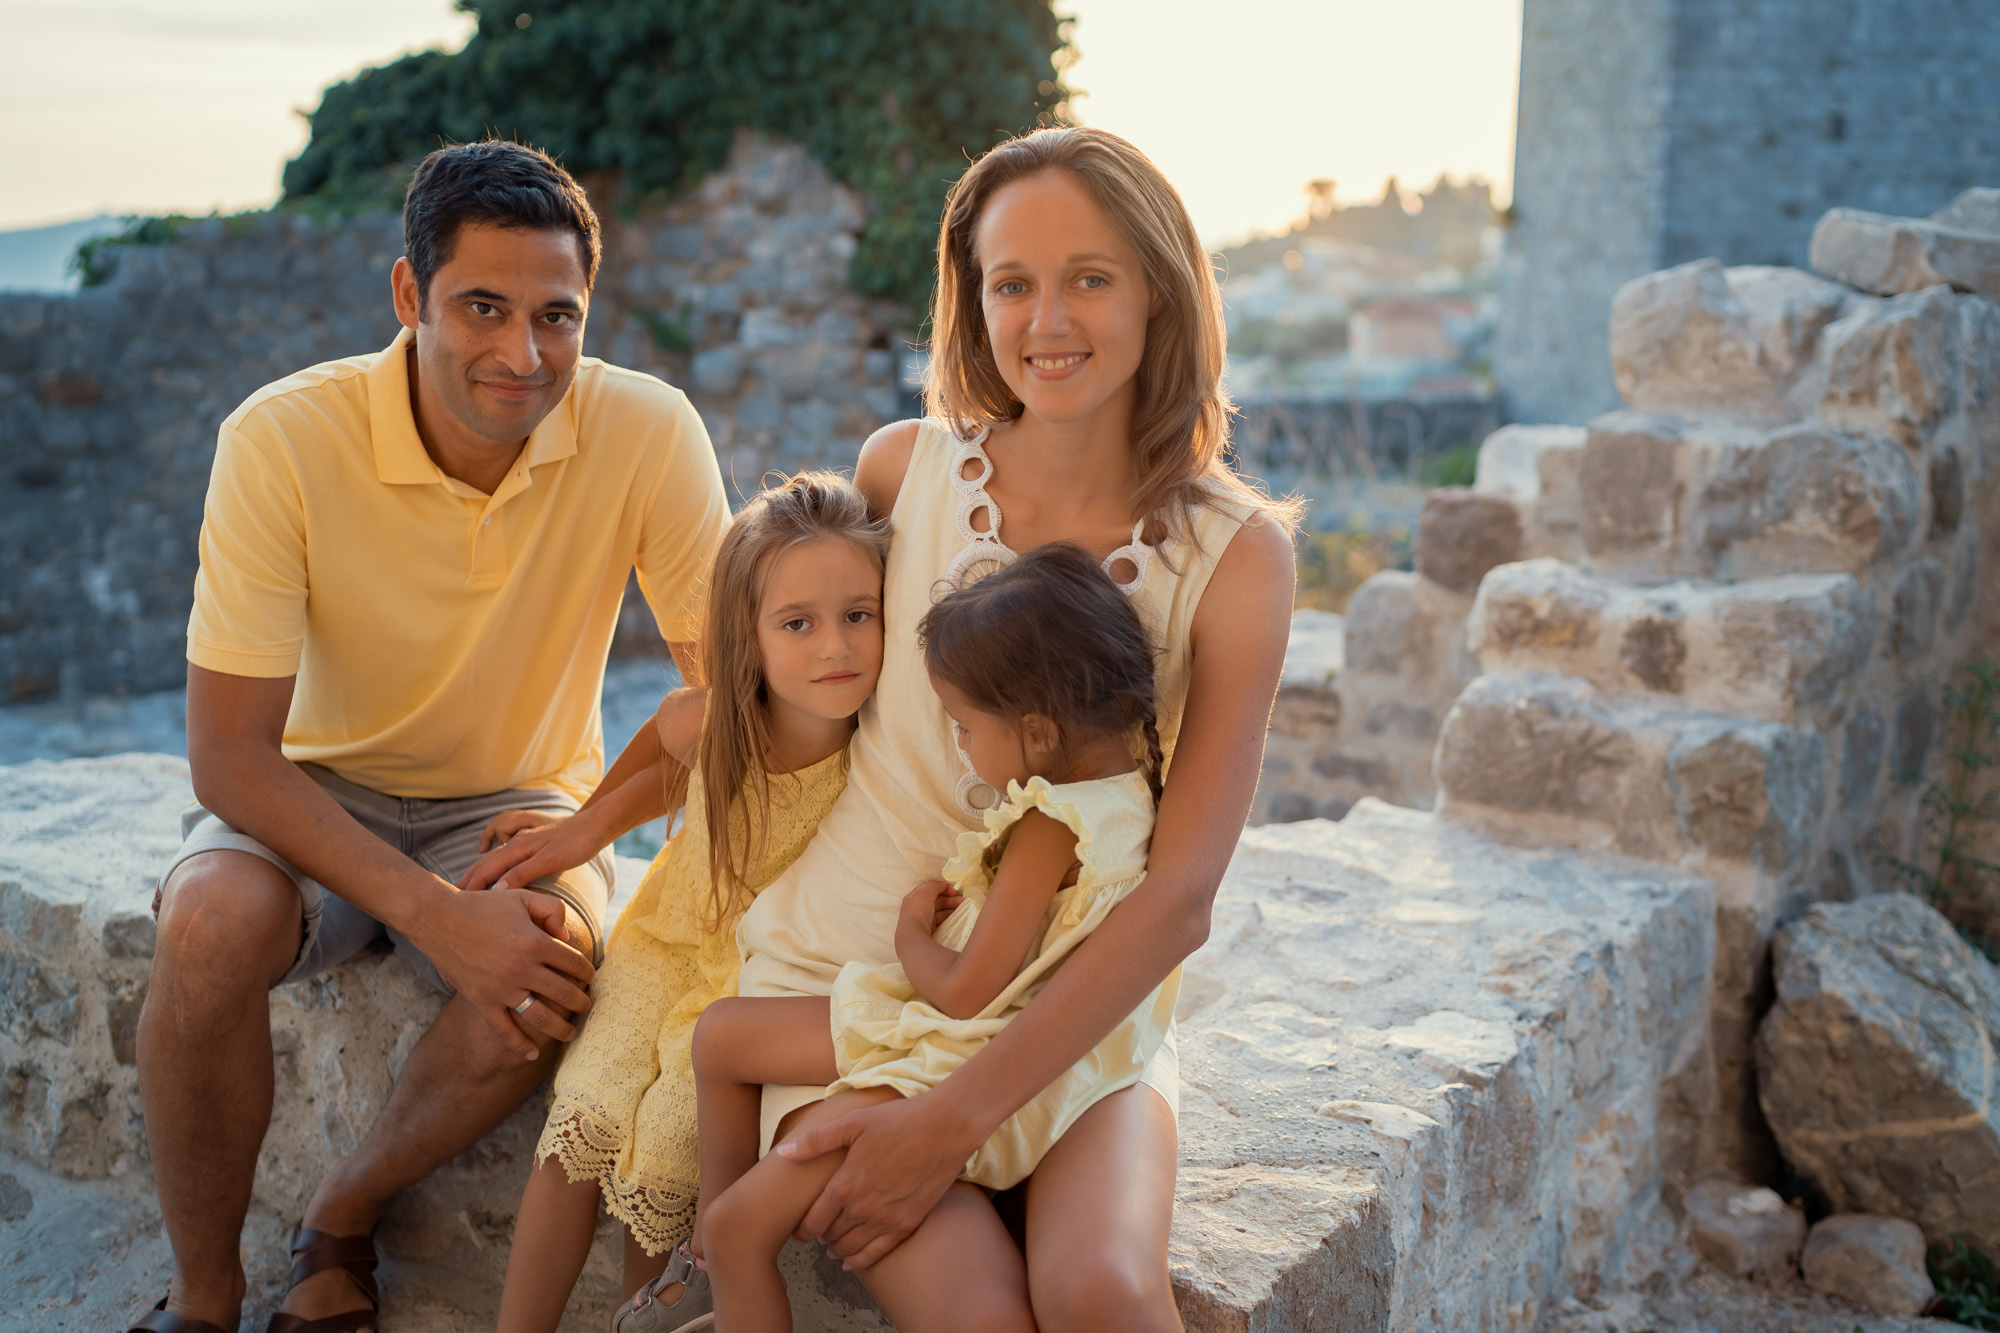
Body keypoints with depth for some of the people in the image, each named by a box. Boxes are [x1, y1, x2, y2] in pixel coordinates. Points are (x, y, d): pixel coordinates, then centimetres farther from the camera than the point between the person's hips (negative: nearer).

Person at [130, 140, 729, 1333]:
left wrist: (589, 826, -30)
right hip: (315, 795, 0)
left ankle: (342, 1222, 1)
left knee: (551, 968, -30)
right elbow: (231, 754, -20)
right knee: (210, 926, -31)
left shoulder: (647, 433, -19)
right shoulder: (285, 440, -22)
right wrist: (437, 916, -33)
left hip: (518, 807, 1)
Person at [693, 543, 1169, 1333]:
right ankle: (719, 1258, 26)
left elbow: (966, 993, -23)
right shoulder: (1132, 771, -3)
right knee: (720, 1035, 15)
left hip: (962, 1074, -10)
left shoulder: (1052, 828, -28)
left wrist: (908, 931, -5)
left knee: (741, 1226, -8)